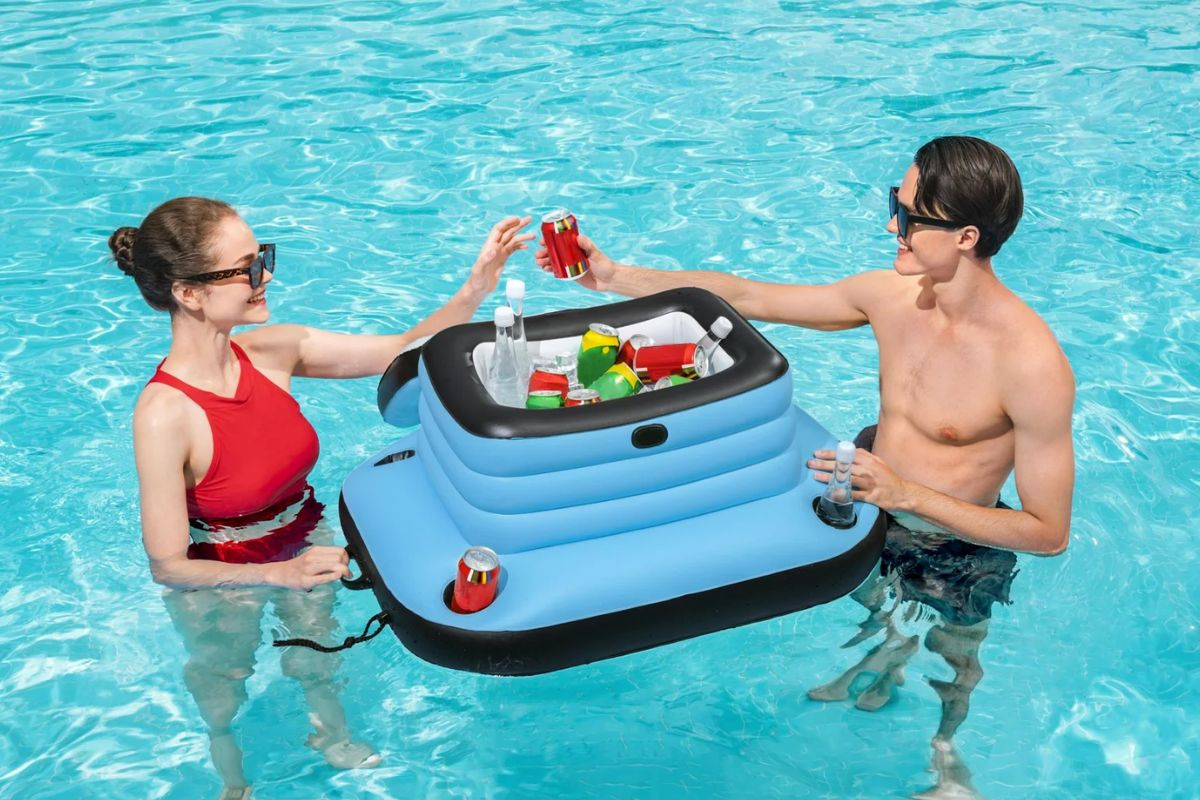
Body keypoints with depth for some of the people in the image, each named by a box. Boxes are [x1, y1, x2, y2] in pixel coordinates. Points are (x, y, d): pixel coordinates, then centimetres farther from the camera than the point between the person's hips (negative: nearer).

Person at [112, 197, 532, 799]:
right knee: (223, 677, 27)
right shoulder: (163, 415, -37)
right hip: (219, 577, -4)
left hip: (302, 539, 4)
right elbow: (167, 566, -29)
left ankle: (333, 736, 64)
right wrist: (281, 574, -40)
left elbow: (405, 351, -14)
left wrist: (477, 287, -28)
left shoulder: (271, 351, -21)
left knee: (317, 643, 30)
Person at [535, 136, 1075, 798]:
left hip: (957, 551, -4)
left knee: (951, 668, 23)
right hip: (873, 506, 4)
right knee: (877, 620, 30)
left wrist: (907, 494, -35)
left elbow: (1049, 533, -27)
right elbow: (747, 298, -6)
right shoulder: (890, 294, -15)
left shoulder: (1032, 365, -34)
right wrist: (616, 277, -9)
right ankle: (879, 681, 64)